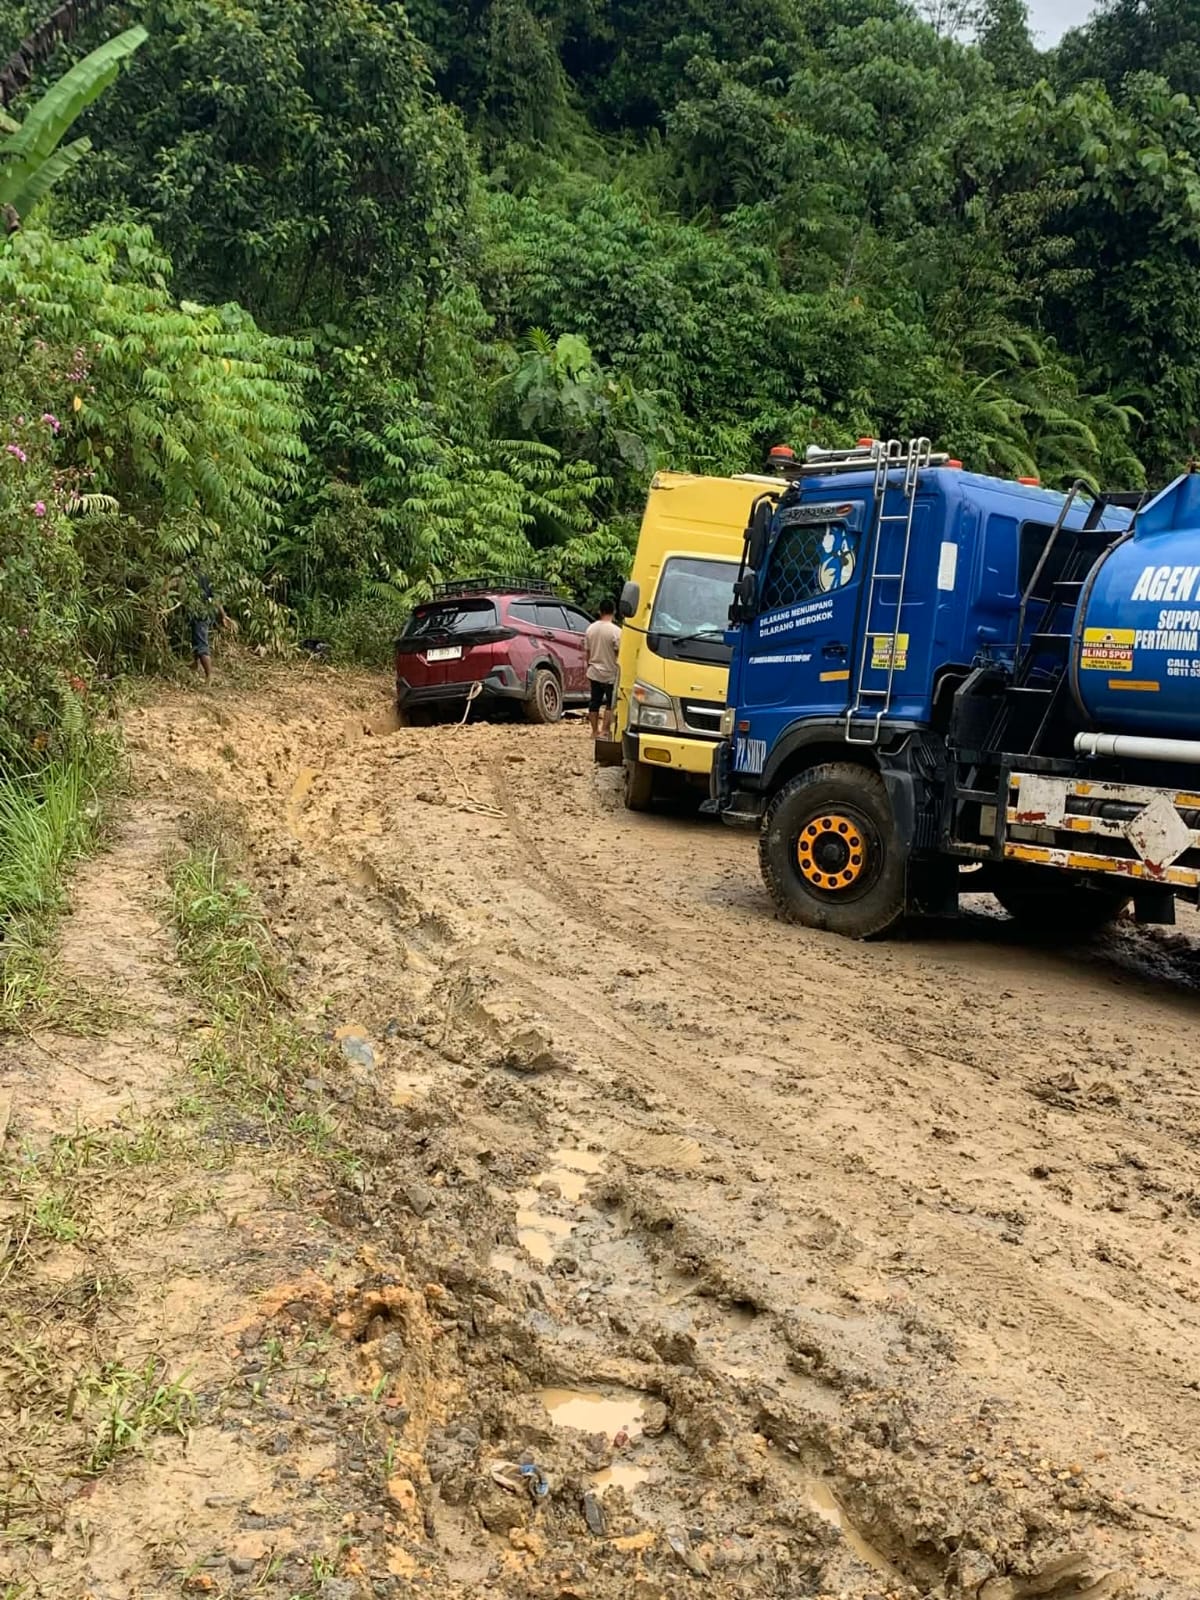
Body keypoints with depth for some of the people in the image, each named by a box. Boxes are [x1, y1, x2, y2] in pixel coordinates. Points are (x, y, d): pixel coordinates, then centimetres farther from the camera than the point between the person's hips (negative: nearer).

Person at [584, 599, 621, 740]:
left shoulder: (591, 629, 2)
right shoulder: (615, 631, -15)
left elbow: (588, 652, 8)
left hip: (594, 673, 5)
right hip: (610, 675, -5)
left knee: (594, 702, 11)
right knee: (611, 704, 5)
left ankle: (595, 731, 16)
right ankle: (604, 731, -2)